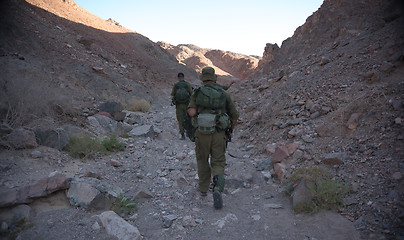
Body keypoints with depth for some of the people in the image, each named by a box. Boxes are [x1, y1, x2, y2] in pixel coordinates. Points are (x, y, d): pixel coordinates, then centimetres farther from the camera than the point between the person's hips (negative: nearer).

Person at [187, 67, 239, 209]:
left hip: (202, 133, 0)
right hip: (219, 134, 0)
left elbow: (191, 112, -14)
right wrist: (229, 129, 23)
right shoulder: (224, 95, 5)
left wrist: (198, 120, 7)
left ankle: (203, 188, 31)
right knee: (218, 164, 8)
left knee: (202, 160, 22)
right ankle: (218, 189, -15)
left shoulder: (197, 94, 1)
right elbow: (235, 115, 7)